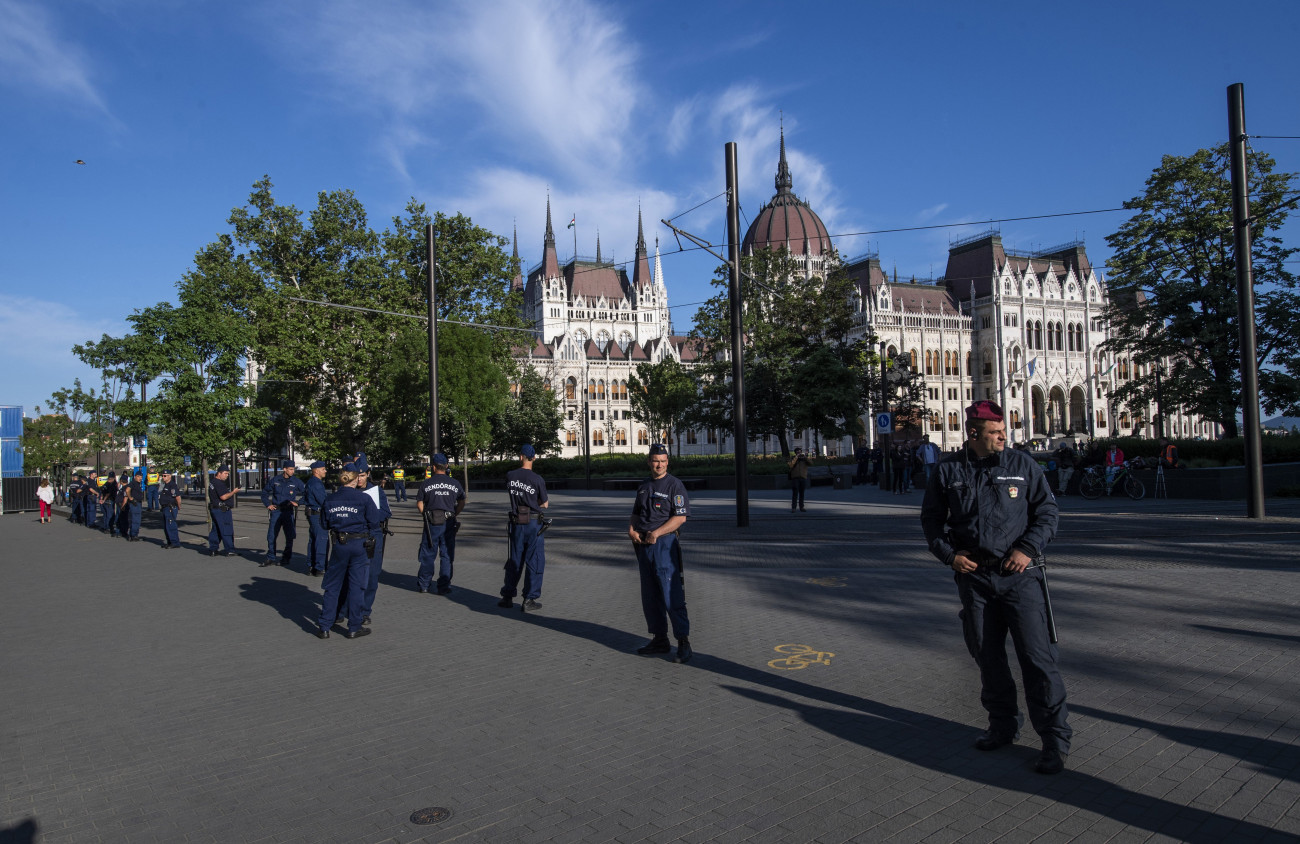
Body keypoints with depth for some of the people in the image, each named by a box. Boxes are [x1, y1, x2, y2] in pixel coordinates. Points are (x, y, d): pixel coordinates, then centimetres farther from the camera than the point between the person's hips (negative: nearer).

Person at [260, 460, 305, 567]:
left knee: (289, 536, 2)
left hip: (289, 511, -1)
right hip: (276, 511, 1)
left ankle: (286, 558, 15)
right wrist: (268, 504, 8)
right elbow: (265, 492, 16)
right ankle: (270, 558, 11)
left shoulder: (296, 482, -1)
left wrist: (298, 503, -4)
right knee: (271, 536, 1)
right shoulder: (275, 480, 3)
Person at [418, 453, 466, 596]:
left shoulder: (426, 483, 1)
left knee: (428, 554, 9)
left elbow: (419, 504, 2)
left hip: (431, 523, -1)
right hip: (449, 522, 1)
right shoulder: (455, 483, 5)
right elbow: (462, 503, 10)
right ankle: (444, 587, 6)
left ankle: (424, 585, 15)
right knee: (447, 555, 6)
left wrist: (425, 516, 14)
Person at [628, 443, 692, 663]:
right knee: (650, 596, 12)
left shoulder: (674, 485, -6)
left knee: (672, 596, -10)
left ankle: (683, 643, -4)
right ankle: (659, 640, 22)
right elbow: (636, 513, 24)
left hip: (664, 544, -7)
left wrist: (656, 533, -19)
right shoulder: (643, 486, 16)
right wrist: (631, 529, 3)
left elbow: (681, 517, -13)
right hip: (643, 545, 7)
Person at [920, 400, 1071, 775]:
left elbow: (1047, 511, 6)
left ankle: (1055, 737, 7)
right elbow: (931, 518, 12)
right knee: (987, 656, 12)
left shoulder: (1022, 465, 2)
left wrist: (1027, 549, -8)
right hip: (973, 576, 2)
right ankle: (1003, 724, 30)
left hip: (1019, 575, -2)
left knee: (1037, 656, -6)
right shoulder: (948, 471, 4)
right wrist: (949, 554, -1)